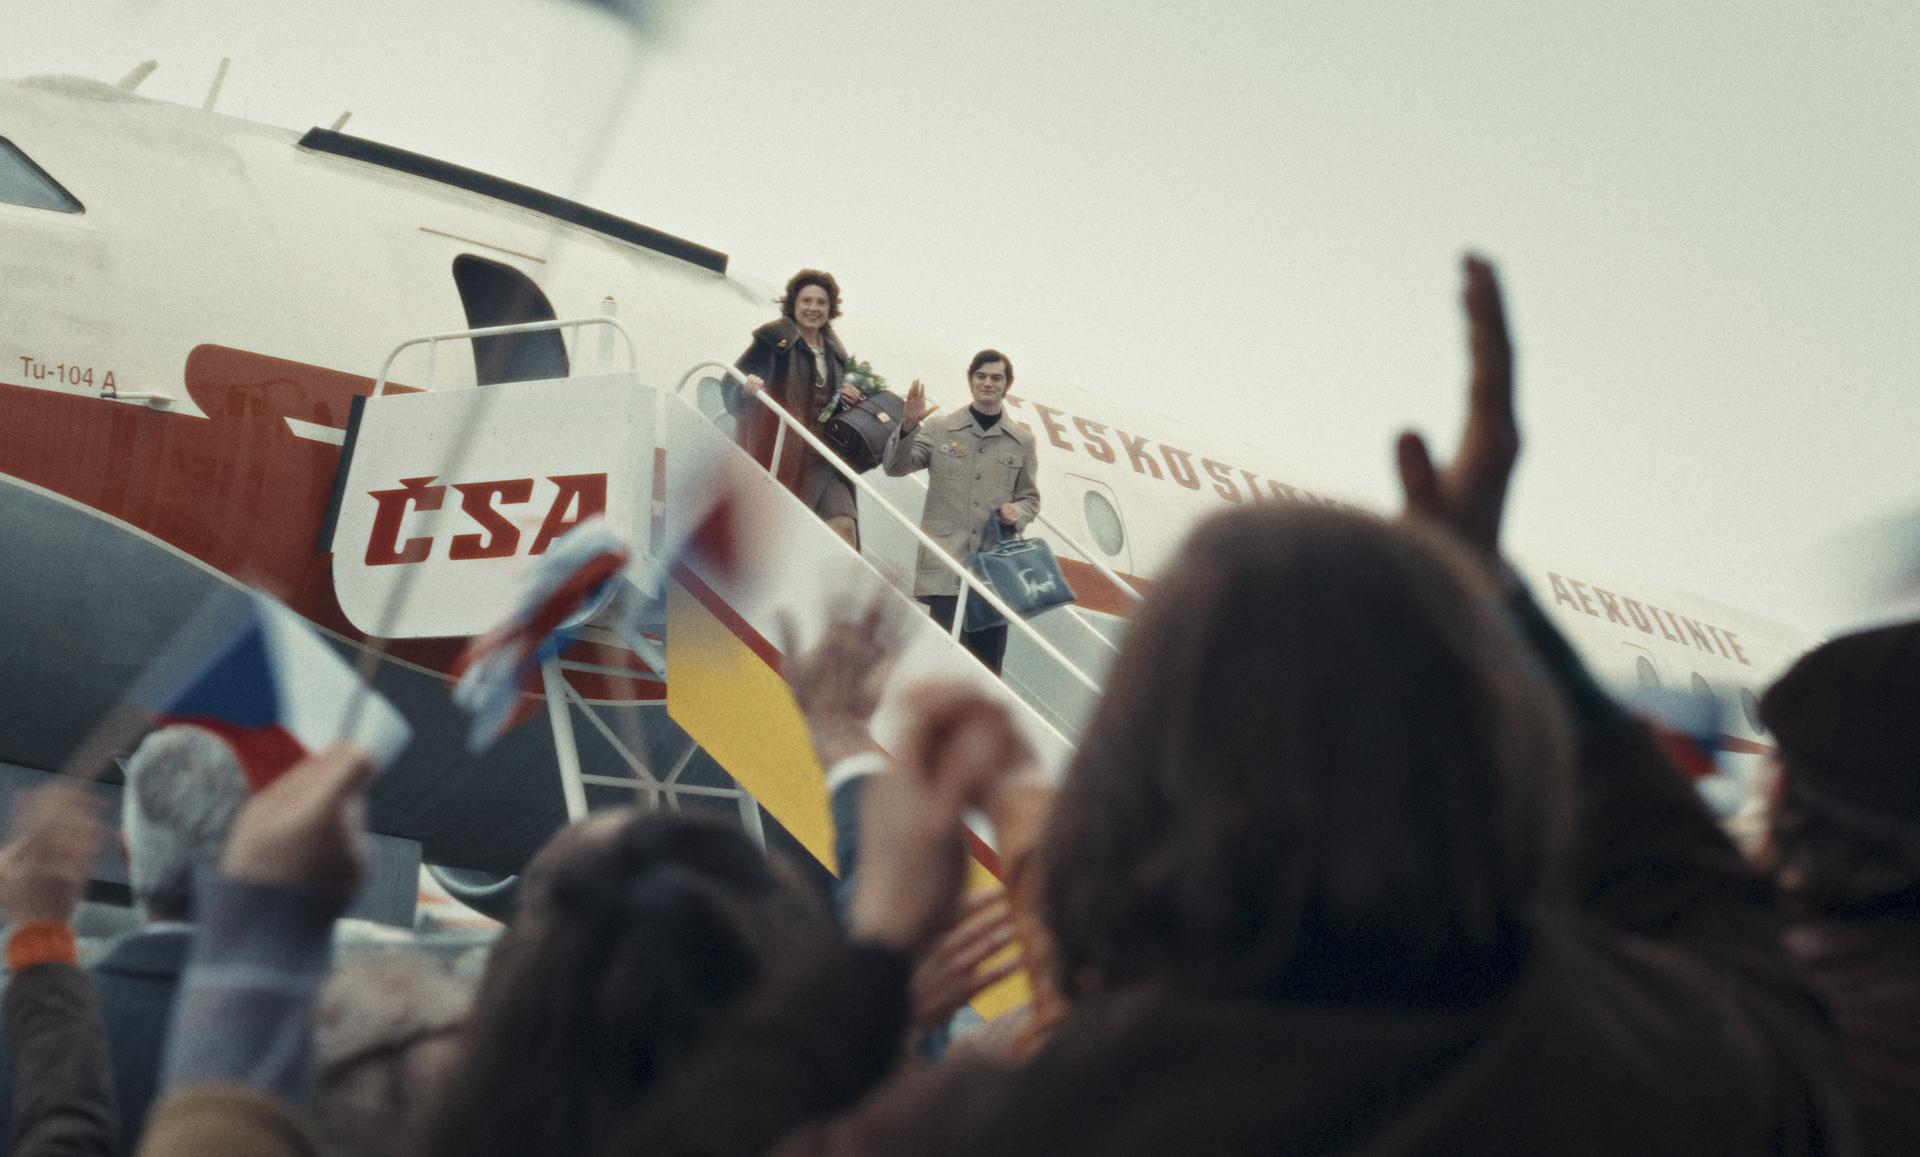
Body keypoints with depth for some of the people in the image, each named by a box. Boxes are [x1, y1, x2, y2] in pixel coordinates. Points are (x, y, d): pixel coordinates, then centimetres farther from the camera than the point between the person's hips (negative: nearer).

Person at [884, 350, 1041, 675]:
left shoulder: (1022, 441, 12)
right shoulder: (940, 429, 7)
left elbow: (1030, 497, 17)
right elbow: (896, 466, 2)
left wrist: (1018, 512, -6)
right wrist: (908, 426, -14)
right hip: (946, 566, -2)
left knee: (989, 660, 4)